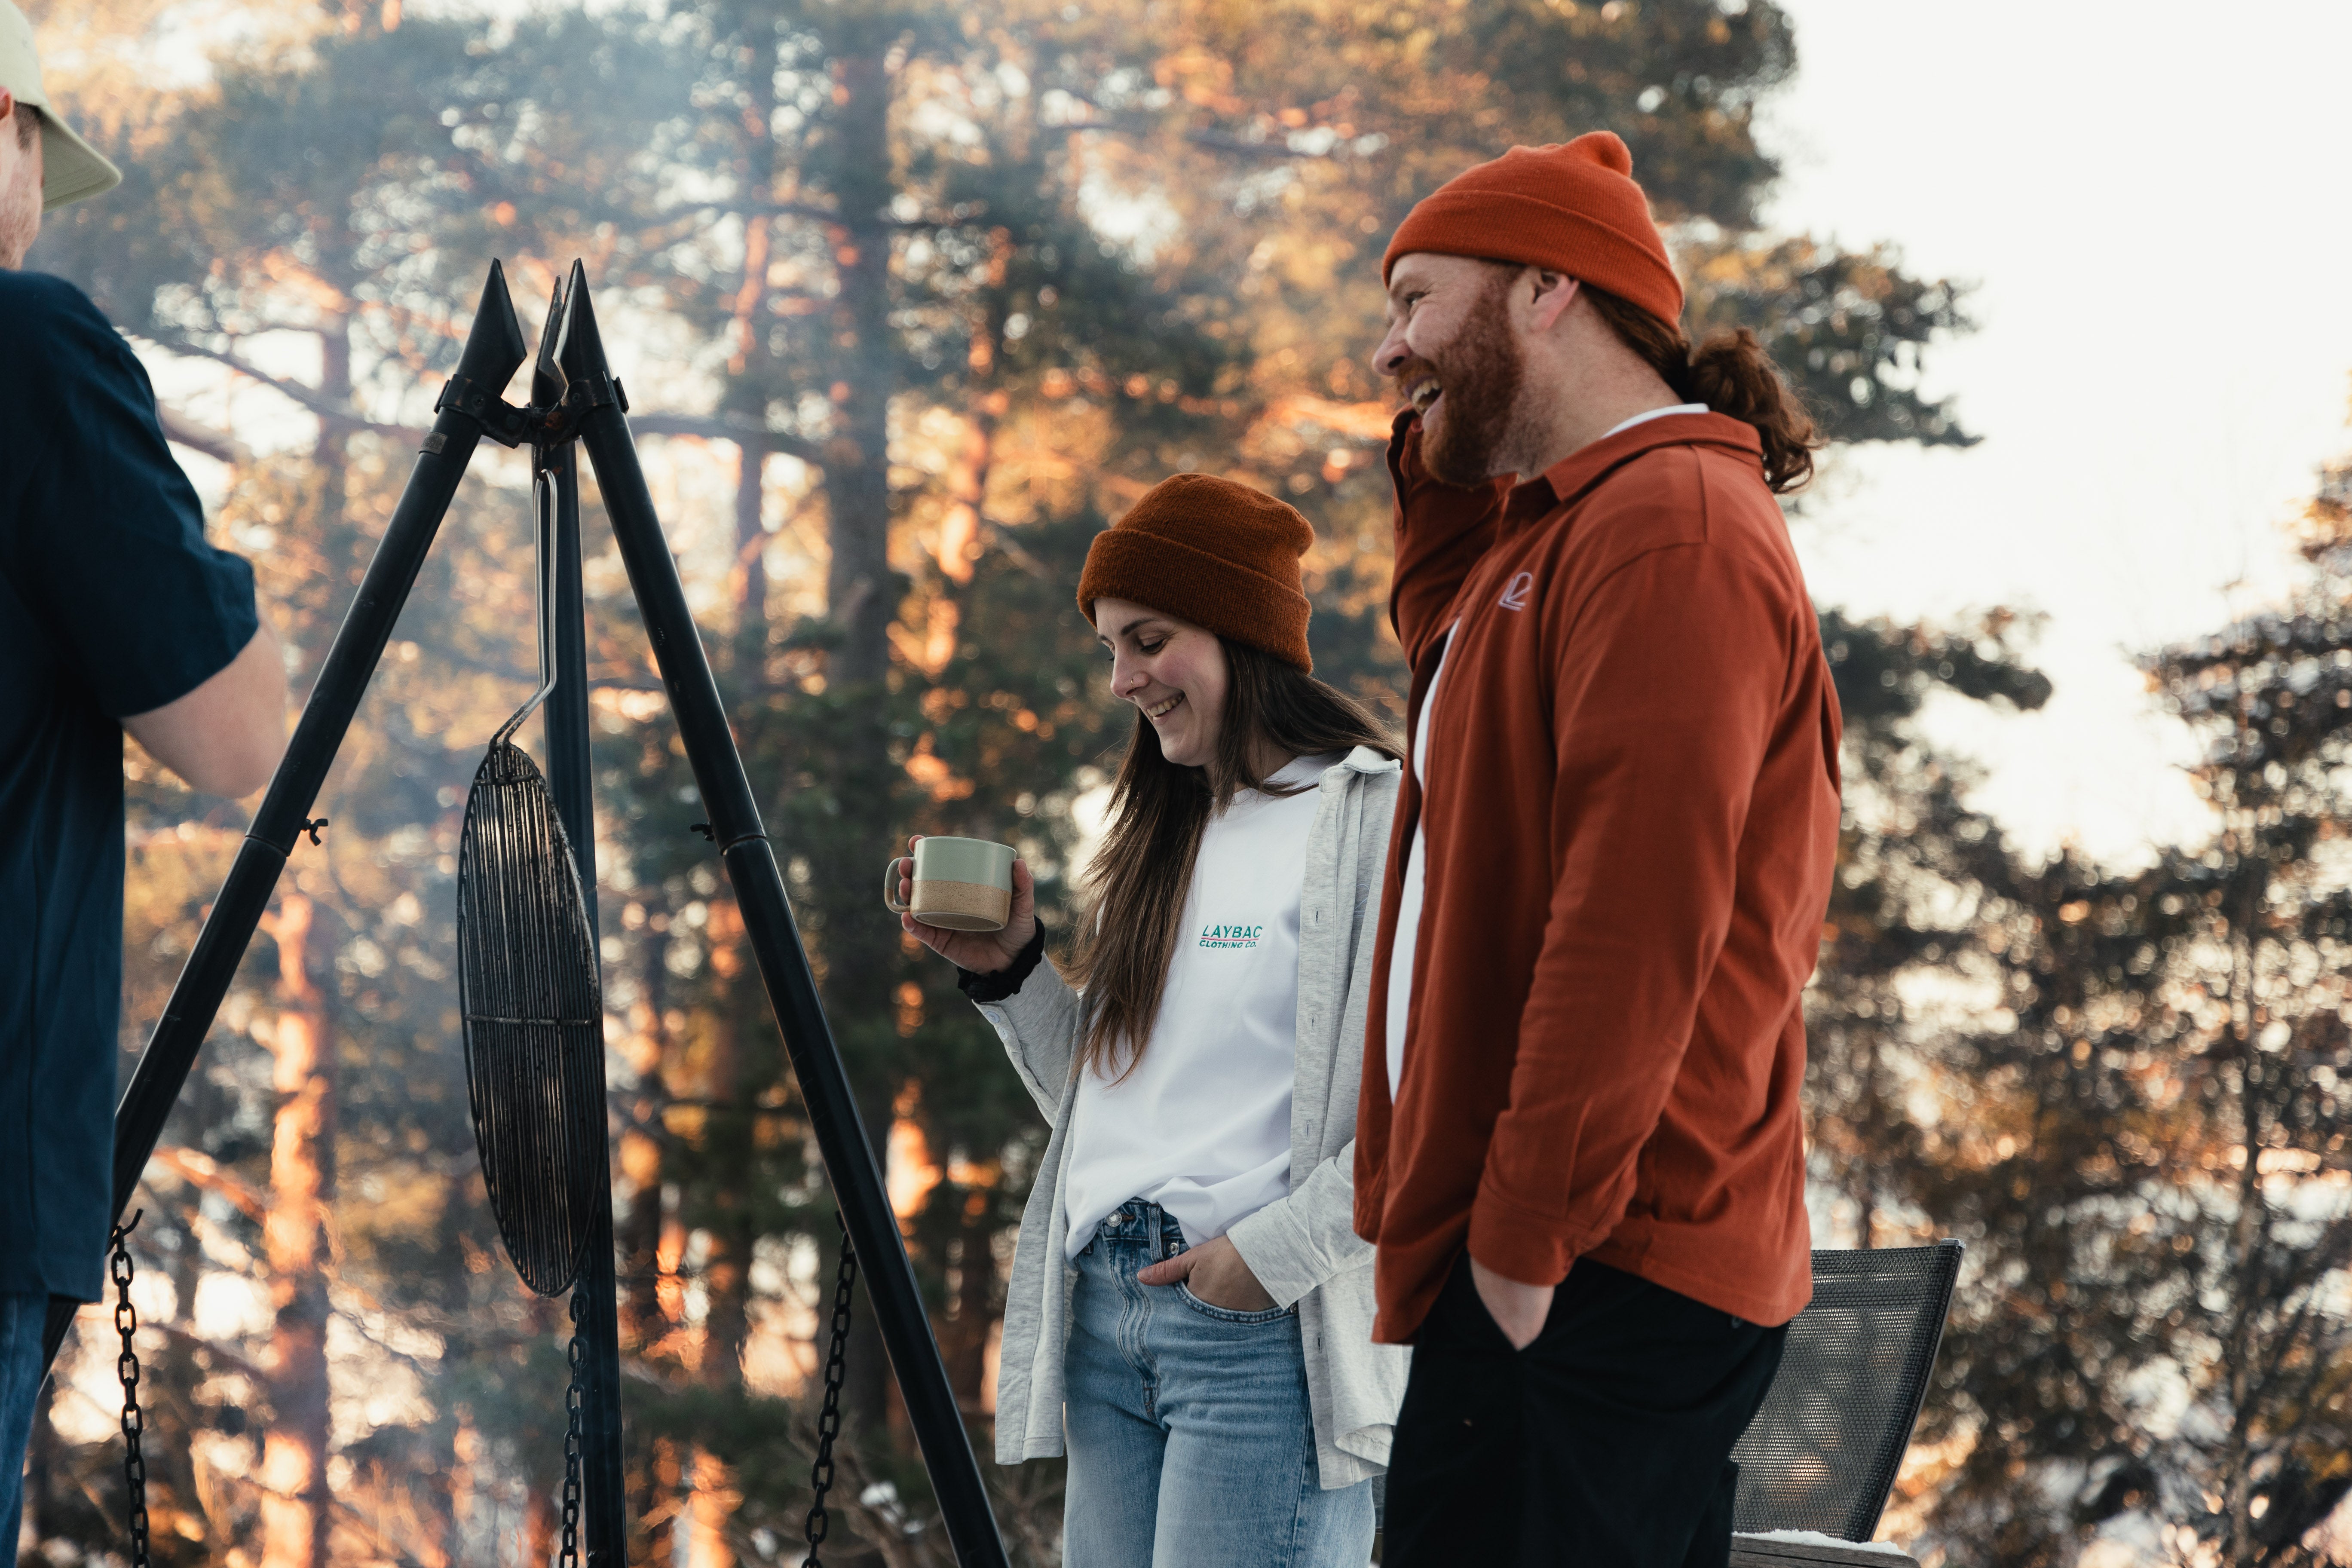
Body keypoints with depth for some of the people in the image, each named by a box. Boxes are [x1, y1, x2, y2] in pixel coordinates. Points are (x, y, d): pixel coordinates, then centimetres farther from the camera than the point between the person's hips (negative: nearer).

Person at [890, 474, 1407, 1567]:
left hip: (1266, 1327, -8)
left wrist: (1278, 1252, -18)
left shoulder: (1372, 818, -8)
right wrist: (1010, 973, 10)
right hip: (1104, 1313, 8)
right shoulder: (1162, 835, 19)